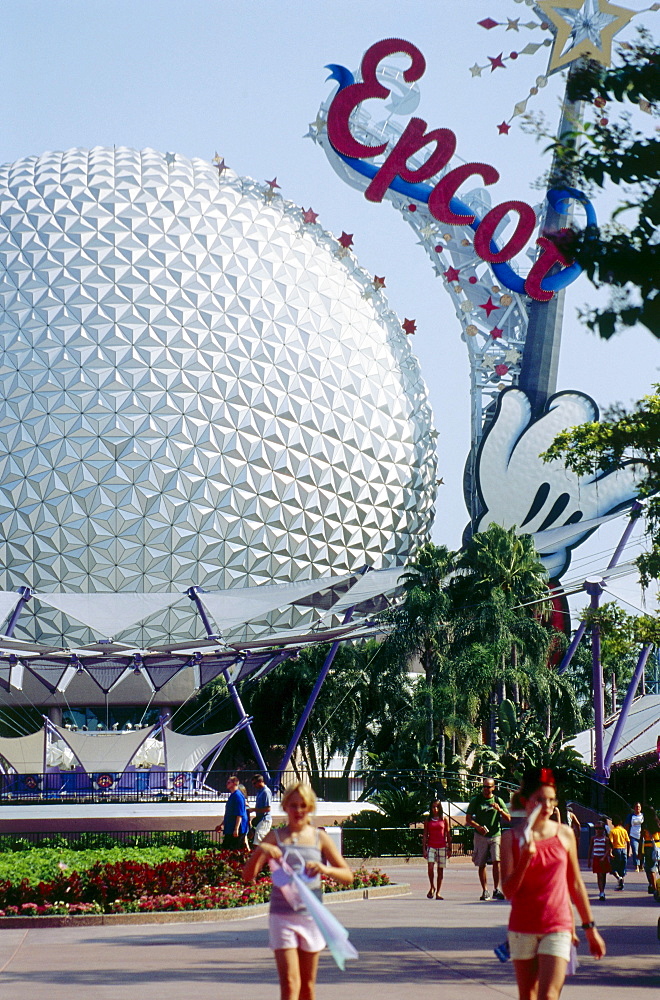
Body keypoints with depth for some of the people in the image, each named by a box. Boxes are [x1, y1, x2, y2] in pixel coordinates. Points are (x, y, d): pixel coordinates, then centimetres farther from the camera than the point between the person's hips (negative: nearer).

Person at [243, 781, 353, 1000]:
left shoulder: (320, 839, 6)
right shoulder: (275, 838, 4)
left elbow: (347, 876, 2)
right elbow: (248, 876, -2)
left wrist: (326, 869, -18)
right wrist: (260, 851, -20)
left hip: (311, 916, 2)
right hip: (282, 916, -2)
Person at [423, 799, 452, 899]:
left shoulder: (444, 819, 5)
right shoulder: (428, 819, 6)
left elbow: (448, 834, 8)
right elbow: (425, 835, 6)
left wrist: (449, 849, 5)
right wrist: (424, 849, -1)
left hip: (442, 847, 0)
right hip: (431, 846, 0)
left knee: (440, 870, 2)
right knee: (430, 867, -17)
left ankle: (438, 892, 9)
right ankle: (432, 887, 4)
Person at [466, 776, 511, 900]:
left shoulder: (498, 801, 8)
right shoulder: (475, 800, 5)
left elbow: (508, 819, 6)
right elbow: (468, 819, 4)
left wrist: (500, 810, -13)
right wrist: (478, 827, -15)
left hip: (495, 835, 0)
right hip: (481, 836, 0)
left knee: (496, 861, -14)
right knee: (481, 865, 2)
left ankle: (496, 890, -10)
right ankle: (485, 891, 10)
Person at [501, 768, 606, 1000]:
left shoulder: (565, 835, 3)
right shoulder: (512, 838, -1)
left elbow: (576, 884, 11)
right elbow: (508, 890, -6)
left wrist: (590, 928, 13)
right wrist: (525, 859, -22)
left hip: (557, 927, -1)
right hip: (522, 927, 1)